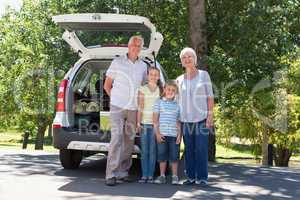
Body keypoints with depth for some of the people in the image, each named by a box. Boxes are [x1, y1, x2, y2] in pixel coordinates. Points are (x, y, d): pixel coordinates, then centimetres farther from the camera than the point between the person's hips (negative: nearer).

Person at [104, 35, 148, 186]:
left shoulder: (143, 66, 10)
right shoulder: (117, 62, -1)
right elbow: (107, 85, 6)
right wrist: (115, 98, 2)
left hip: (133, 109, 4)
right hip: (117, 107, -4)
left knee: (129, 141, 7)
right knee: (116, 139, -13)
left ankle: (123, 173, 16)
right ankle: (111, 175, -12)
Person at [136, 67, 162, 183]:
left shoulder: (160, 90, 6)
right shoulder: (143, 89, 5)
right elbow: (140, 107, 3)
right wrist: (138, 122, -4)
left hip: (155, 123, 0)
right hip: (144, 123, 0)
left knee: (152, 151, 0)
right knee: (144, 151, 2)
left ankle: (150, 175, 6)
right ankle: (144, 175, 6)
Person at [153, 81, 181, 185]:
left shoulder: (177, 105, 9)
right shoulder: (159, 102, 4)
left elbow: (178, 121, 11)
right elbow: (155, 119, 1)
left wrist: (179, 134, 3)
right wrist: (157, 133, -6)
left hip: (174, 134, 1)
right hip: (162, 134, -1)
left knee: (174, 156, 3)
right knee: (162, 155, 3)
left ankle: (175, 176, 12)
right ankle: (162, 176, 13)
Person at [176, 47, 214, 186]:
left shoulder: (203, 75, 5)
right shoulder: (179, 79, 12)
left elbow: (210, 96, 2)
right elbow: (178, 100, 14)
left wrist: (210, 115, -6)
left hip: (201, 118, -3)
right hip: (185, 120, 3)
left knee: (201, 149, -6)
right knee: (189, 150, 4)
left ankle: (202, 177, 1)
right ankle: (191, 177, 12)